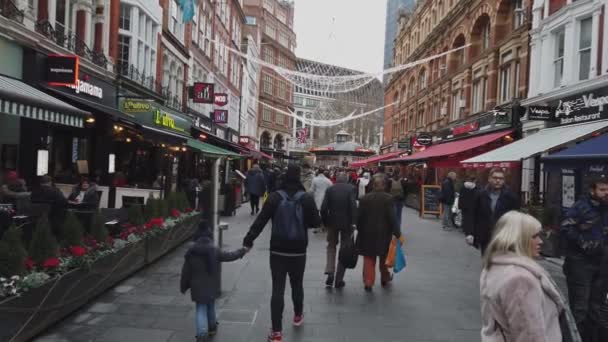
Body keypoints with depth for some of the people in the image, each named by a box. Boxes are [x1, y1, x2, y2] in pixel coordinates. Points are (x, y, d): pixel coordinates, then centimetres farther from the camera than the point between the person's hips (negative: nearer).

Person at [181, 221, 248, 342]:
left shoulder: (191, 252, -5)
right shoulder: (215, 251, -10)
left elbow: (185, 272, 0)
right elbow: (230, 256, 2)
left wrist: (183, 287, 11)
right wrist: (242, 251, 18)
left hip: (198, 288, 0)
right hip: (212, 287, 1)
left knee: (201, 310, 3)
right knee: (211, 306, 22)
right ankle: (212, 327, 39)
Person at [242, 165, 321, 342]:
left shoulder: (275, 197, -10)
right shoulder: (307, 198, -10)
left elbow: (260, 221, -11)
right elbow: (316, 222, -3)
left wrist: (248, 241, -6)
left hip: (277, 250, -1)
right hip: (298, 251, 1)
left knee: (277, 289, 1)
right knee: (297, 284, 21)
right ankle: (298, 315, 41)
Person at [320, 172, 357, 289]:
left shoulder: (330, 189, 0)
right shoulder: (350, 189, -5)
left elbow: (323, 208, -5)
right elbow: (353, 206, -16)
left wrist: (325, 222, 5)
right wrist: (353, 222, -13)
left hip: (332, 222, 1)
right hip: (347, 223, -1)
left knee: (331, 246, 20)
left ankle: (330, 272, 1)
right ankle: (339, 279, 11)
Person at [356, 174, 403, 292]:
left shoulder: (364, 198, -3)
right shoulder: (388, 198, -11)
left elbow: (359, 217, -1)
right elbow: (392, 218, -12)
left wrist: (359, 230, 10)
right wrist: (398, 234, -8)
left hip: (367, 233, 1)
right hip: (384, 233, -1)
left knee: (369, 259, 7)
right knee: (384, 258, 18)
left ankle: (368, 282, 2)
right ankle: (385, 278, 33)